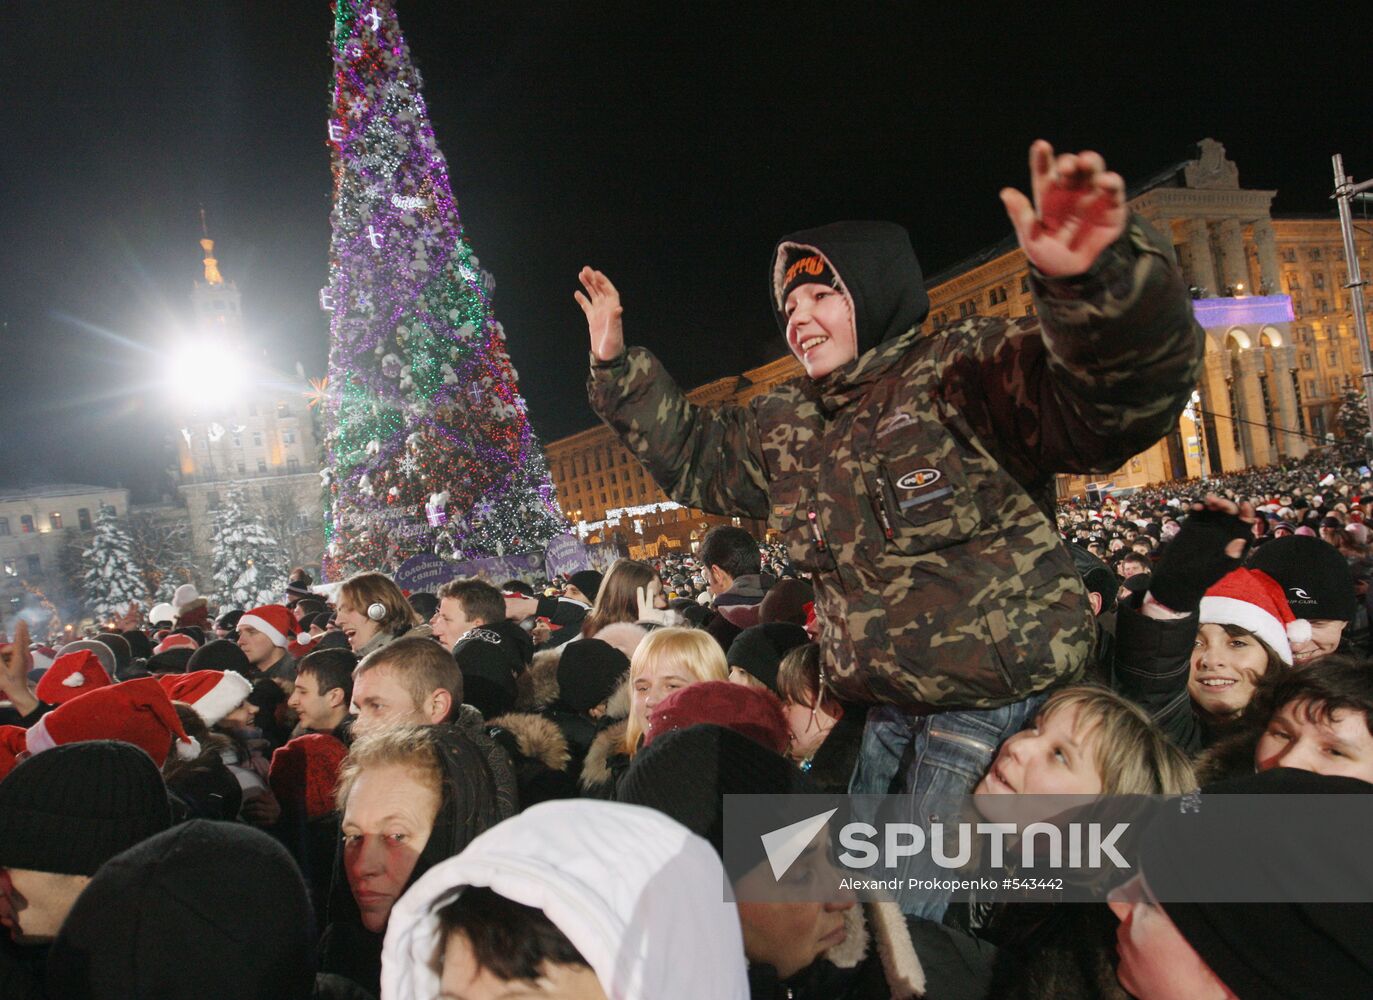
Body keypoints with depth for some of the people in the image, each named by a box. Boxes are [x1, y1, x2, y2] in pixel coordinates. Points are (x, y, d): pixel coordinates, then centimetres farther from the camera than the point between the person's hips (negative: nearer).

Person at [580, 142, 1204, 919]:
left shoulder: (965, 375, -17)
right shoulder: (786, 427, 7)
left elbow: (1125, 396, -32)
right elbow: (694, 454, 23)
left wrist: (1095, 280, -53)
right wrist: (620, 371, 15)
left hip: (998, 702, -7)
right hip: (888, 709, 7)